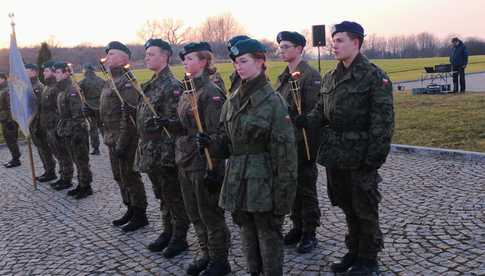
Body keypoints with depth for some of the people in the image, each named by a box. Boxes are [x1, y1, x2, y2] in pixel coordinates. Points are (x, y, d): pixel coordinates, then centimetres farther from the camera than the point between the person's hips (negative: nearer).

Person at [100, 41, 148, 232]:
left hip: (124, 140, -10)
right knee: (119, 177, 17)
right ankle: (131, 210, 31)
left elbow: (129, 116, -22)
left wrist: (122, 143, -23)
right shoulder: (111, 81, 15)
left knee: (130, 177, 0)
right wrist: (108, 137, 15)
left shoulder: (126, 81, -16)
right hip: (112, 139, 10)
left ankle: (140, 216, 13)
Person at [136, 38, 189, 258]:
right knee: (162, 196, 19)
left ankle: (179, 238, 16)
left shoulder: (172, 86, -14)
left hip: (164, 154, -9)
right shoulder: (150, 85, 13)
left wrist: (167, 154, -23)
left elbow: (173, 124, -19)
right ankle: (168, 232, 32)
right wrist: (143, 148, 16)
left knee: (174, 198, 4)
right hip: (150, 153, 9)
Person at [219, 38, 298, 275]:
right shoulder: (232, 101, 7)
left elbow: (284, 150, -14)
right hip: (238, 180, 6)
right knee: (247, 233, 17)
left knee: (268, 234, 7)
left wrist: (282, 192, -15)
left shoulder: (273, 101, -12)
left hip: (263, 180, -6)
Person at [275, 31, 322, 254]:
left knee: (306, 189, 4)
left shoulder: (310, 76, -13)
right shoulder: (283, 77, 12)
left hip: (303, 143, -7)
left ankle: (309, 234, 17)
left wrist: (306, 144, -19)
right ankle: (297, 227, 29)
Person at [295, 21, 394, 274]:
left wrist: (375, 156, -19)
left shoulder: (375, 76, -10)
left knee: (364, 209, 6)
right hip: (334, 154, 7)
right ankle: (354, 251, 34)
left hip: (360, 156, -6)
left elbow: (383, 120, -13)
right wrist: (304, 121, -7)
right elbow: (321, 113, 13)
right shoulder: (329, 78, 11)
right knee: (346, 206, 17)